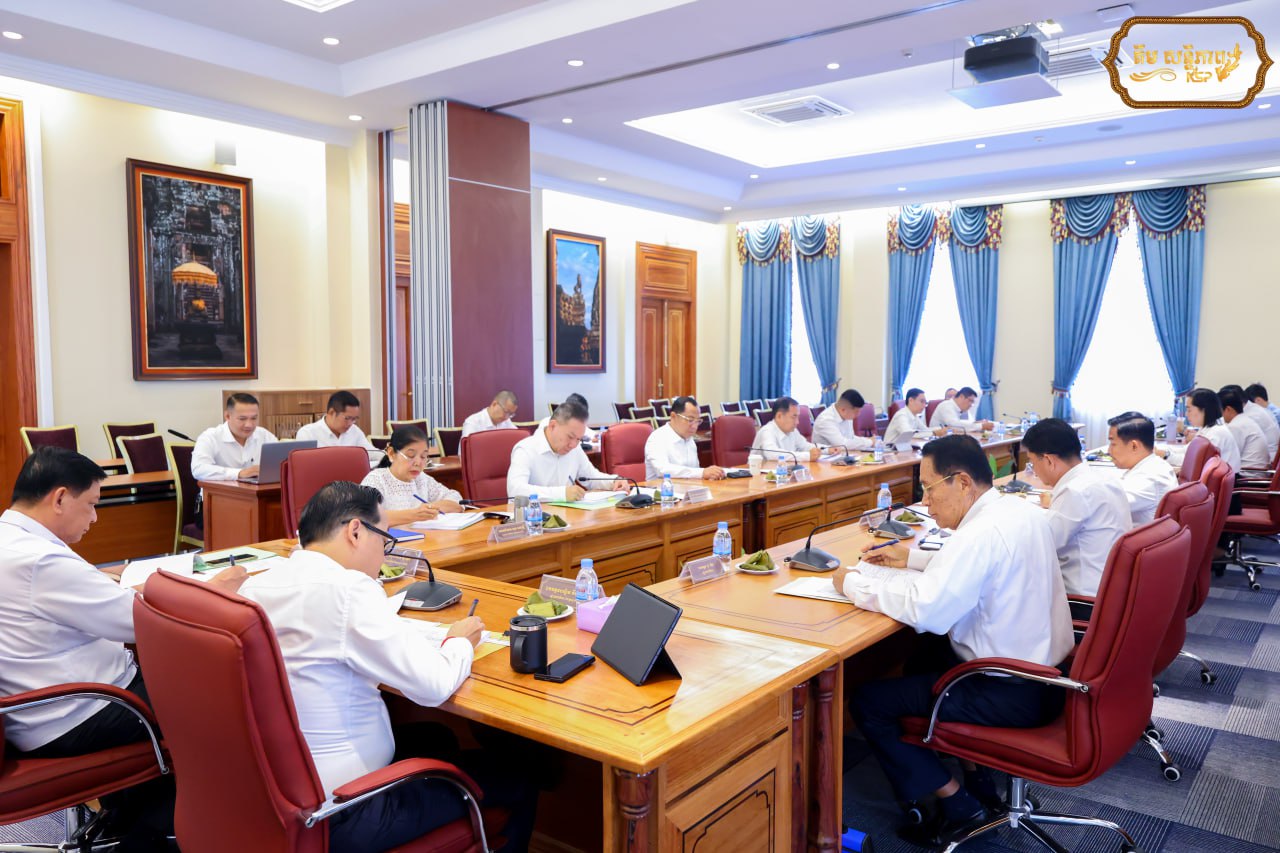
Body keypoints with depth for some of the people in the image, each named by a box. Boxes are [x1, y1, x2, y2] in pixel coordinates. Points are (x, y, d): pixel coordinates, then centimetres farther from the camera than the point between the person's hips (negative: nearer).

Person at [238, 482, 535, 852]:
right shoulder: (347, 588, -23)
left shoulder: (254, 587, 1)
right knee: (511, 775, 8)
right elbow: (433, 686, -21)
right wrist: (460, 642, -1)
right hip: (338, 816, -8)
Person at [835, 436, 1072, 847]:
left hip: (1012, 694, -10)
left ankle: (958, 804, 7)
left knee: (867, 701, -3)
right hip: (1048, 671, 10)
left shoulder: (982, 532, -26)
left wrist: (854, 583, -18)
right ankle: (981, 777, 30)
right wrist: (912, 557, 16)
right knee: (923, 661, 30)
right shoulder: (1023, 511, 3)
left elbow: (925, 610, -30)